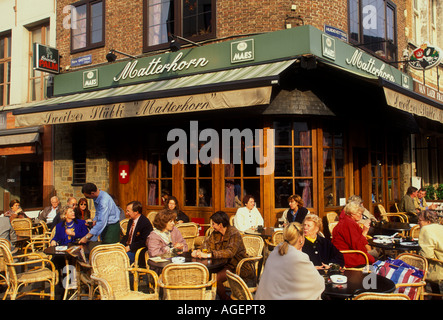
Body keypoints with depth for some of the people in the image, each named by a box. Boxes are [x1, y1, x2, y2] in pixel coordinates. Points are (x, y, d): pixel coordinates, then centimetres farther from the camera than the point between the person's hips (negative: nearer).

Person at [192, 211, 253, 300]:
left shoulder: (234, 234, -19)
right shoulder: (215, 233, 5)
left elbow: (230, 252, -33)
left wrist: (208, 255, -40)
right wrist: (198, 251, -18)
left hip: (237, 267, -7)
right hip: (223, 264, 7)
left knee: (216, 278, -27)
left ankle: (225, 298, -3)